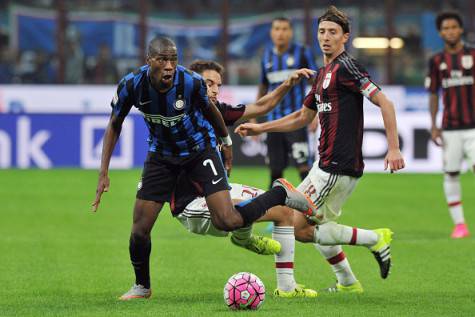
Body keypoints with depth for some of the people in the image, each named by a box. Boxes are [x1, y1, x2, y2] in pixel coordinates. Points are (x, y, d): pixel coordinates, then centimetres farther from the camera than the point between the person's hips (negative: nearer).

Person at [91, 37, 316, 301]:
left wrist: (226, 141, 13)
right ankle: (142, 286, 24)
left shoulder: (191, 82, -27)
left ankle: (280, 193, 10)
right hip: (162, 155, 2)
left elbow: (208, 109, -3)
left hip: (200, 150, -2)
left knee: (227, 221, -17)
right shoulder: (131, 85, -24)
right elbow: (114, 125, -6)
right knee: (140, 230, -3)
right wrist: (104, 173, -11)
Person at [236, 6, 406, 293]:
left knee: (301, 228, -7)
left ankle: (375, 239, -4)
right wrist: (260, 128, 23)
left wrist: (394, 148, -26)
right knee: (316, 225, 18)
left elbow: (384, 102, -20)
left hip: (338, 167, -10)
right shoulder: (324, 72, 17)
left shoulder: (346, 66, -13)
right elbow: (303, 117, 28)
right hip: (328, 164, 10)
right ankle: (347, 282, 27)